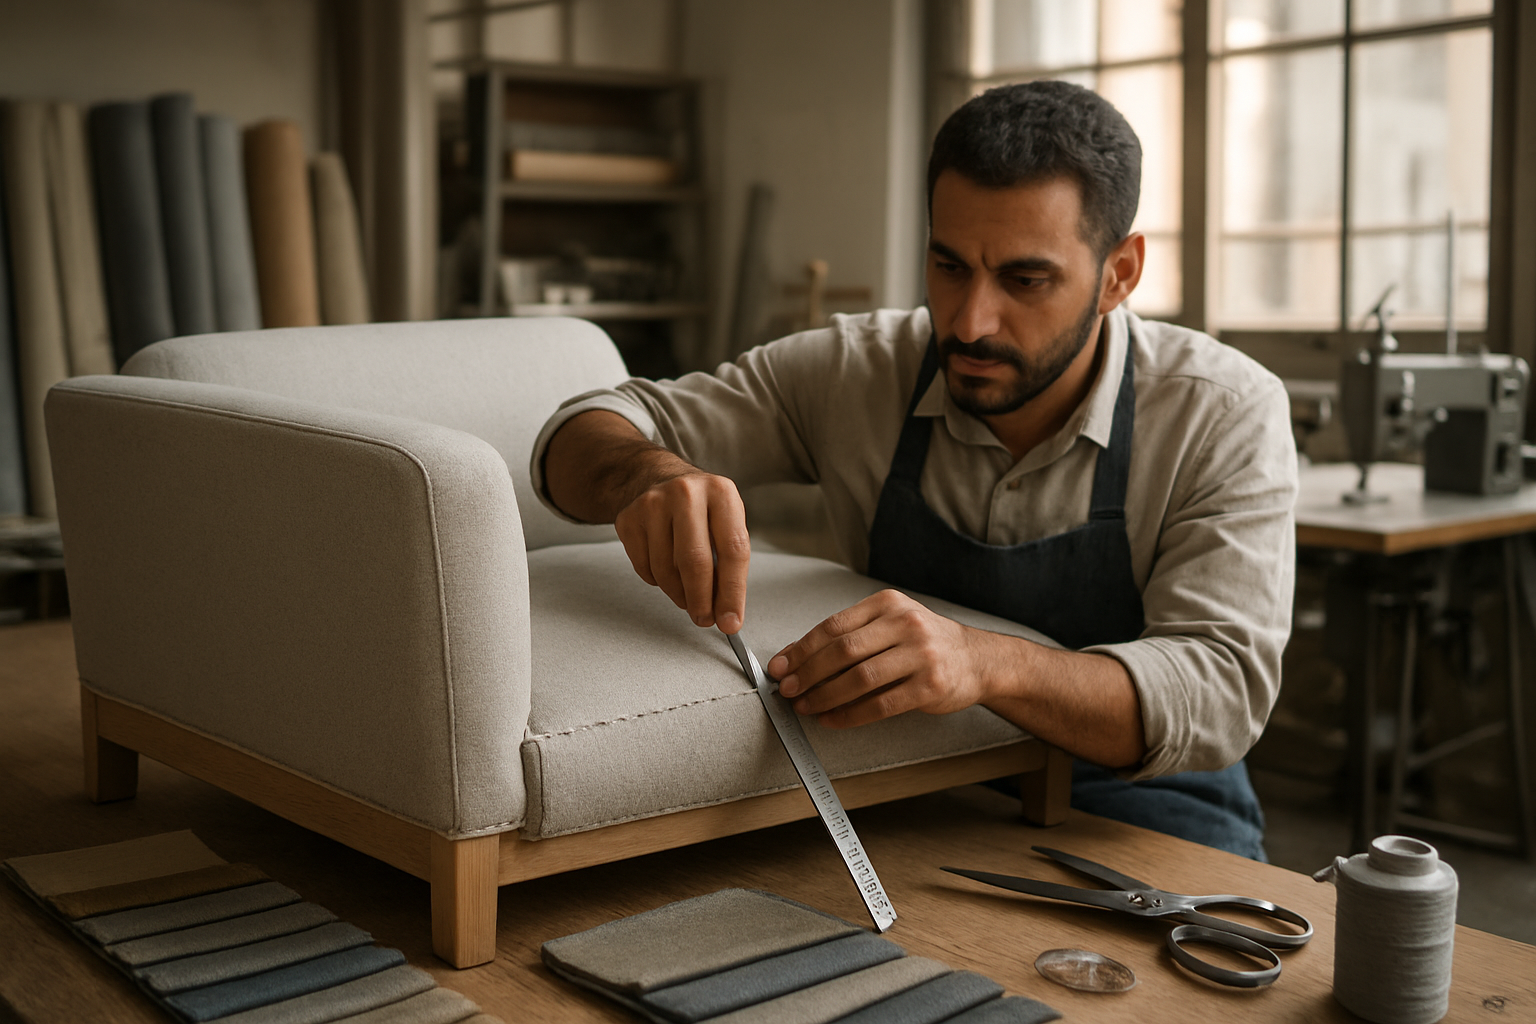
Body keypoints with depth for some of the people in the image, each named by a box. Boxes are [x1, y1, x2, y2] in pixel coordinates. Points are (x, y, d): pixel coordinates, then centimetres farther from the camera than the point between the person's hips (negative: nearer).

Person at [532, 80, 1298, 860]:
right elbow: (591, 429, -5)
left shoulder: (1224, 415, -14)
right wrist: (646, 473, -32)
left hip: (1136, 804, 0)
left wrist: (986, 663, -44)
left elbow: (1221, 687, -25)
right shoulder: (859, 371, -7)